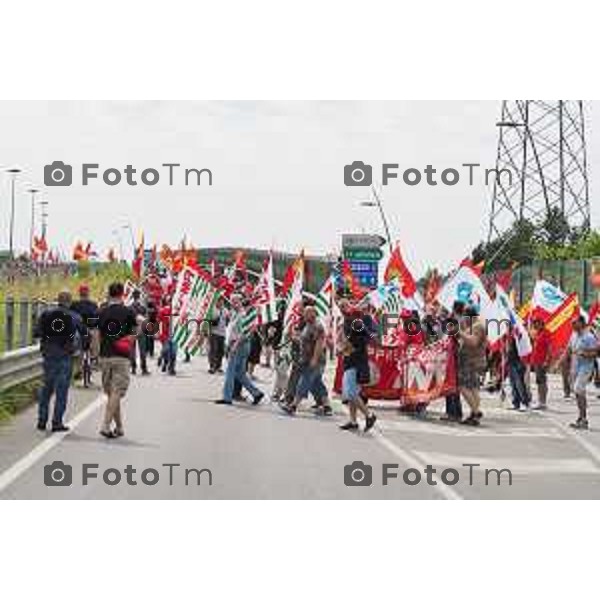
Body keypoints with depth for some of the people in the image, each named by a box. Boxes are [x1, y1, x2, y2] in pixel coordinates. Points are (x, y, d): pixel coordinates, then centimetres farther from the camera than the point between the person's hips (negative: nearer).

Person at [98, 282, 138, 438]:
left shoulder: (102, 312, 5)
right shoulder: (128, 312, -5)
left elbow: (98, 335, 6)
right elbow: (134, 334, 1)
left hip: (105, 356, 4)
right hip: (121, 357, -4)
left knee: (110, 393, 11)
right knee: (116, 393, -5)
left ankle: (119, 427, 17)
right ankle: (106, 425, -16)